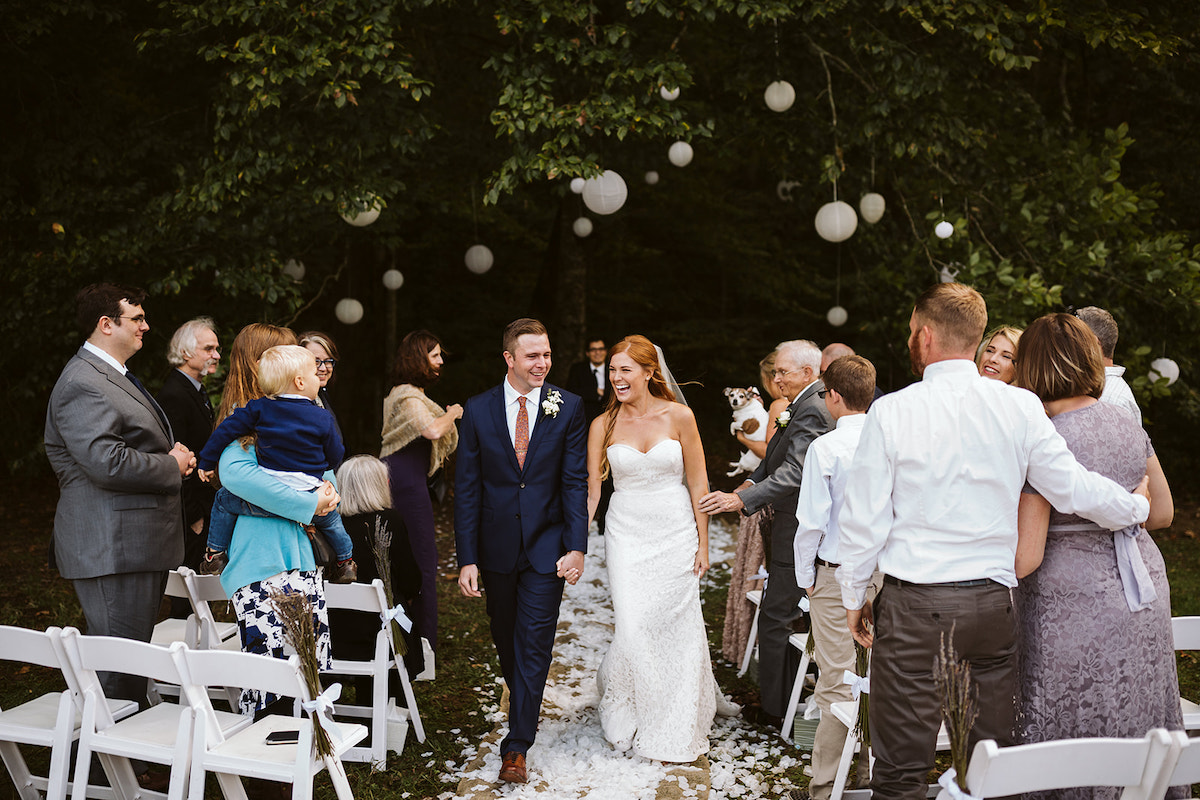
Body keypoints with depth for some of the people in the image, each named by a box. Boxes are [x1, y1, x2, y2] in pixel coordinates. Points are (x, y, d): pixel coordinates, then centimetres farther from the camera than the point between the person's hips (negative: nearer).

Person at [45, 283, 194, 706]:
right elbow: (107, 463, -26)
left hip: (139, 543, 11)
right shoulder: (83, 385, -16)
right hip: (112, 548, -11)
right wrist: (173, 466, -12)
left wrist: (174, 454, 10)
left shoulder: (114, 377, 19)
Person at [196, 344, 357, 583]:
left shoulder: (259, 408, 0)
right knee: (331, 518, 32)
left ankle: (214, 555, 27)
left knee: (224, 499, 24)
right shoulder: (323, 418, -3)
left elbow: (226, 430, 3)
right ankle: (346, 562, 41)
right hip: (309, 500, 1)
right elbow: (336, 456, 5)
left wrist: (207, 462, 16)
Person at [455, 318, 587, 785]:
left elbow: (575, 481, -5)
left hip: (546, 547, -2)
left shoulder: (568, 408, -4)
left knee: (533, 645, -2)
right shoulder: (478, 410, -3)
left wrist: (577, 547, -13)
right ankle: (524, 705, 45)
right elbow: (466, 489, -3)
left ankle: (517, 746, 6)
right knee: (505, 639, 18)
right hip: (496, 547, 2)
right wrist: (467, 558, -7)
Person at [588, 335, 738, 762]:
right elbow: (590, 491, 1)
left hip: (676, 534, 0)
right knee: (633, 630, -7)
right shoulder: (603, 425, 0)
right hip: (627, 535, 0)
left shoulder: (679, 416, -4)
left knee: (677, 629, 5)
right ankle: (620, 701, 26)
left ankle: (676, 731, 25)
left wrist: (703, 544, -2)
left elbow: (698, 484, -1)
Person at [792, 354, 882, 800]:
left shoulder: (824, 448, -13)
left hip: (838, 577, -5)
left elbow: (812, 521, -12)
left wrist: (806, 577, 0)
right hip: (887, 571, 5)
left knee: (837, 682, 1)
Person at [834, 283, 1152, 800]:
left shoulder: (891, 412, -8)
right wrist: (1138, 508, 19)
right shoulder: (1020, 408, -2)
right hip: (994, 605, 3)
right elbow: (1074, 489, -1)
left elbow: (865, 519, -6)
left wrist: (854, 598, 7)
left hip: (913, 607, -3)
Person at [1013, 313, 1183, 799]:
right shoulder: (1128, 425, 2)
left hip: (1077, 607, -7)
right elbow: (1162, 511, 14)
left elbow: (1024, 559, -20)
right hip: (1144, 608, 7)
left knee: (1073, 740, 6)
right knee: (1137, 738, 19)